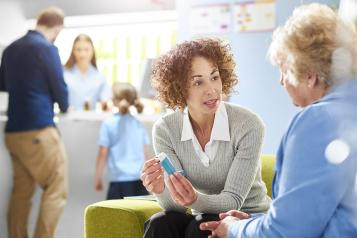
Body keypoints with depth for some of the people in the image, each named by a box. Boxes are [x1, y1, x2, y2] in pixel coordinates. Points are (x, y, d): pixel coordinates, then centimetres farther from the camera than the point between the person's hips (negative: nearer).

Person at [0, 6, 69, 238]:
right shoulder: (46, 48, -10)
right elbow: (60, 88, -4)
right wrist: (64, 106, 16)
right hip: (39, 130, -7)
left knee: (22, 191, 12)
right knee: (56, 191, -1)